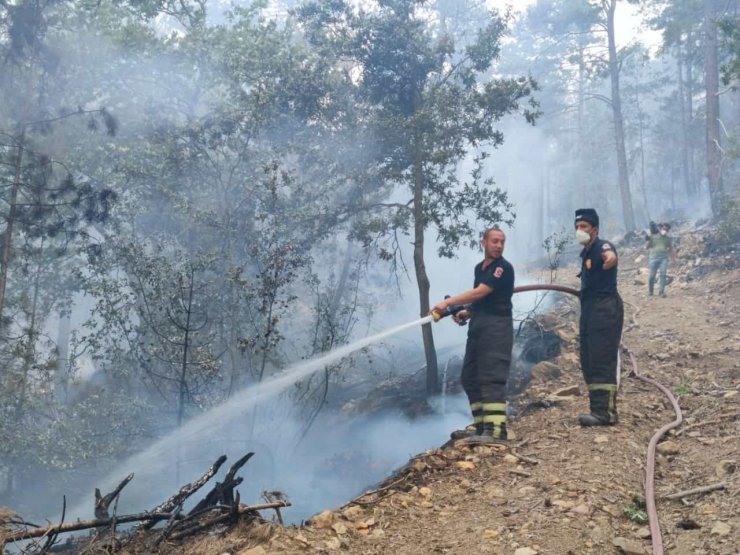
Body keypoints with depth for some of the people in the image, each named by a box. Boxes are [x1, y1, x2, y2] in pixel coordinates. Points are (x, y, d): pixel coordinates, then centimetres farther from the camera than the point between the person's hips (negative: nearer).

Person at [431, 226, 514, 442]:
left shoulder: (503, 268, -9)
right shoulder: (479, 268, 18)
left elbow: (479, 293, -19)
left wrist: (448, 302, -20)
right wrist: (467, 313, 9)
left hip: (497, 327, -9)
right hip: (478, 326, 9)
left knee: (492, 378, -16)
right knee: (470, 378, 8)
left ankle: (496, 429, -20)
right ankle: (481, 426, 13)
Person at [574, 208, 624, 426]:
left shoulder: (601, 246, -11)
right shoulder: (585, 252, 18)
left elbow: (610, 255, -37)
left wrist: (610, 257, -58)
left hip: (605, 308, -10)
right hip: (589, 309, 10)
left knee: (603, 361, -14)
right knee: (589, 362, 11)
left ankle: (606, 412, -15)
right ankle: (599, 409, 17)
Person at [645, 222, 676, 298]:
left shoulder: (668, 238, 13)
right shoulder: (653, 236, 5)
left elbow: (671, 249, 20)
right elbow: (647, 247, 3)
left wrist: (673, 259, 14)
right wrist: (649, 240, -12)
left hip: (664, 259, 1)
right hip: (653, 258, -1)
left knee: (663, 274, -12)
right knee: (652, 275, 2)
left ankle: (661, 291, -10)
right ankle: (650, 291, 20)